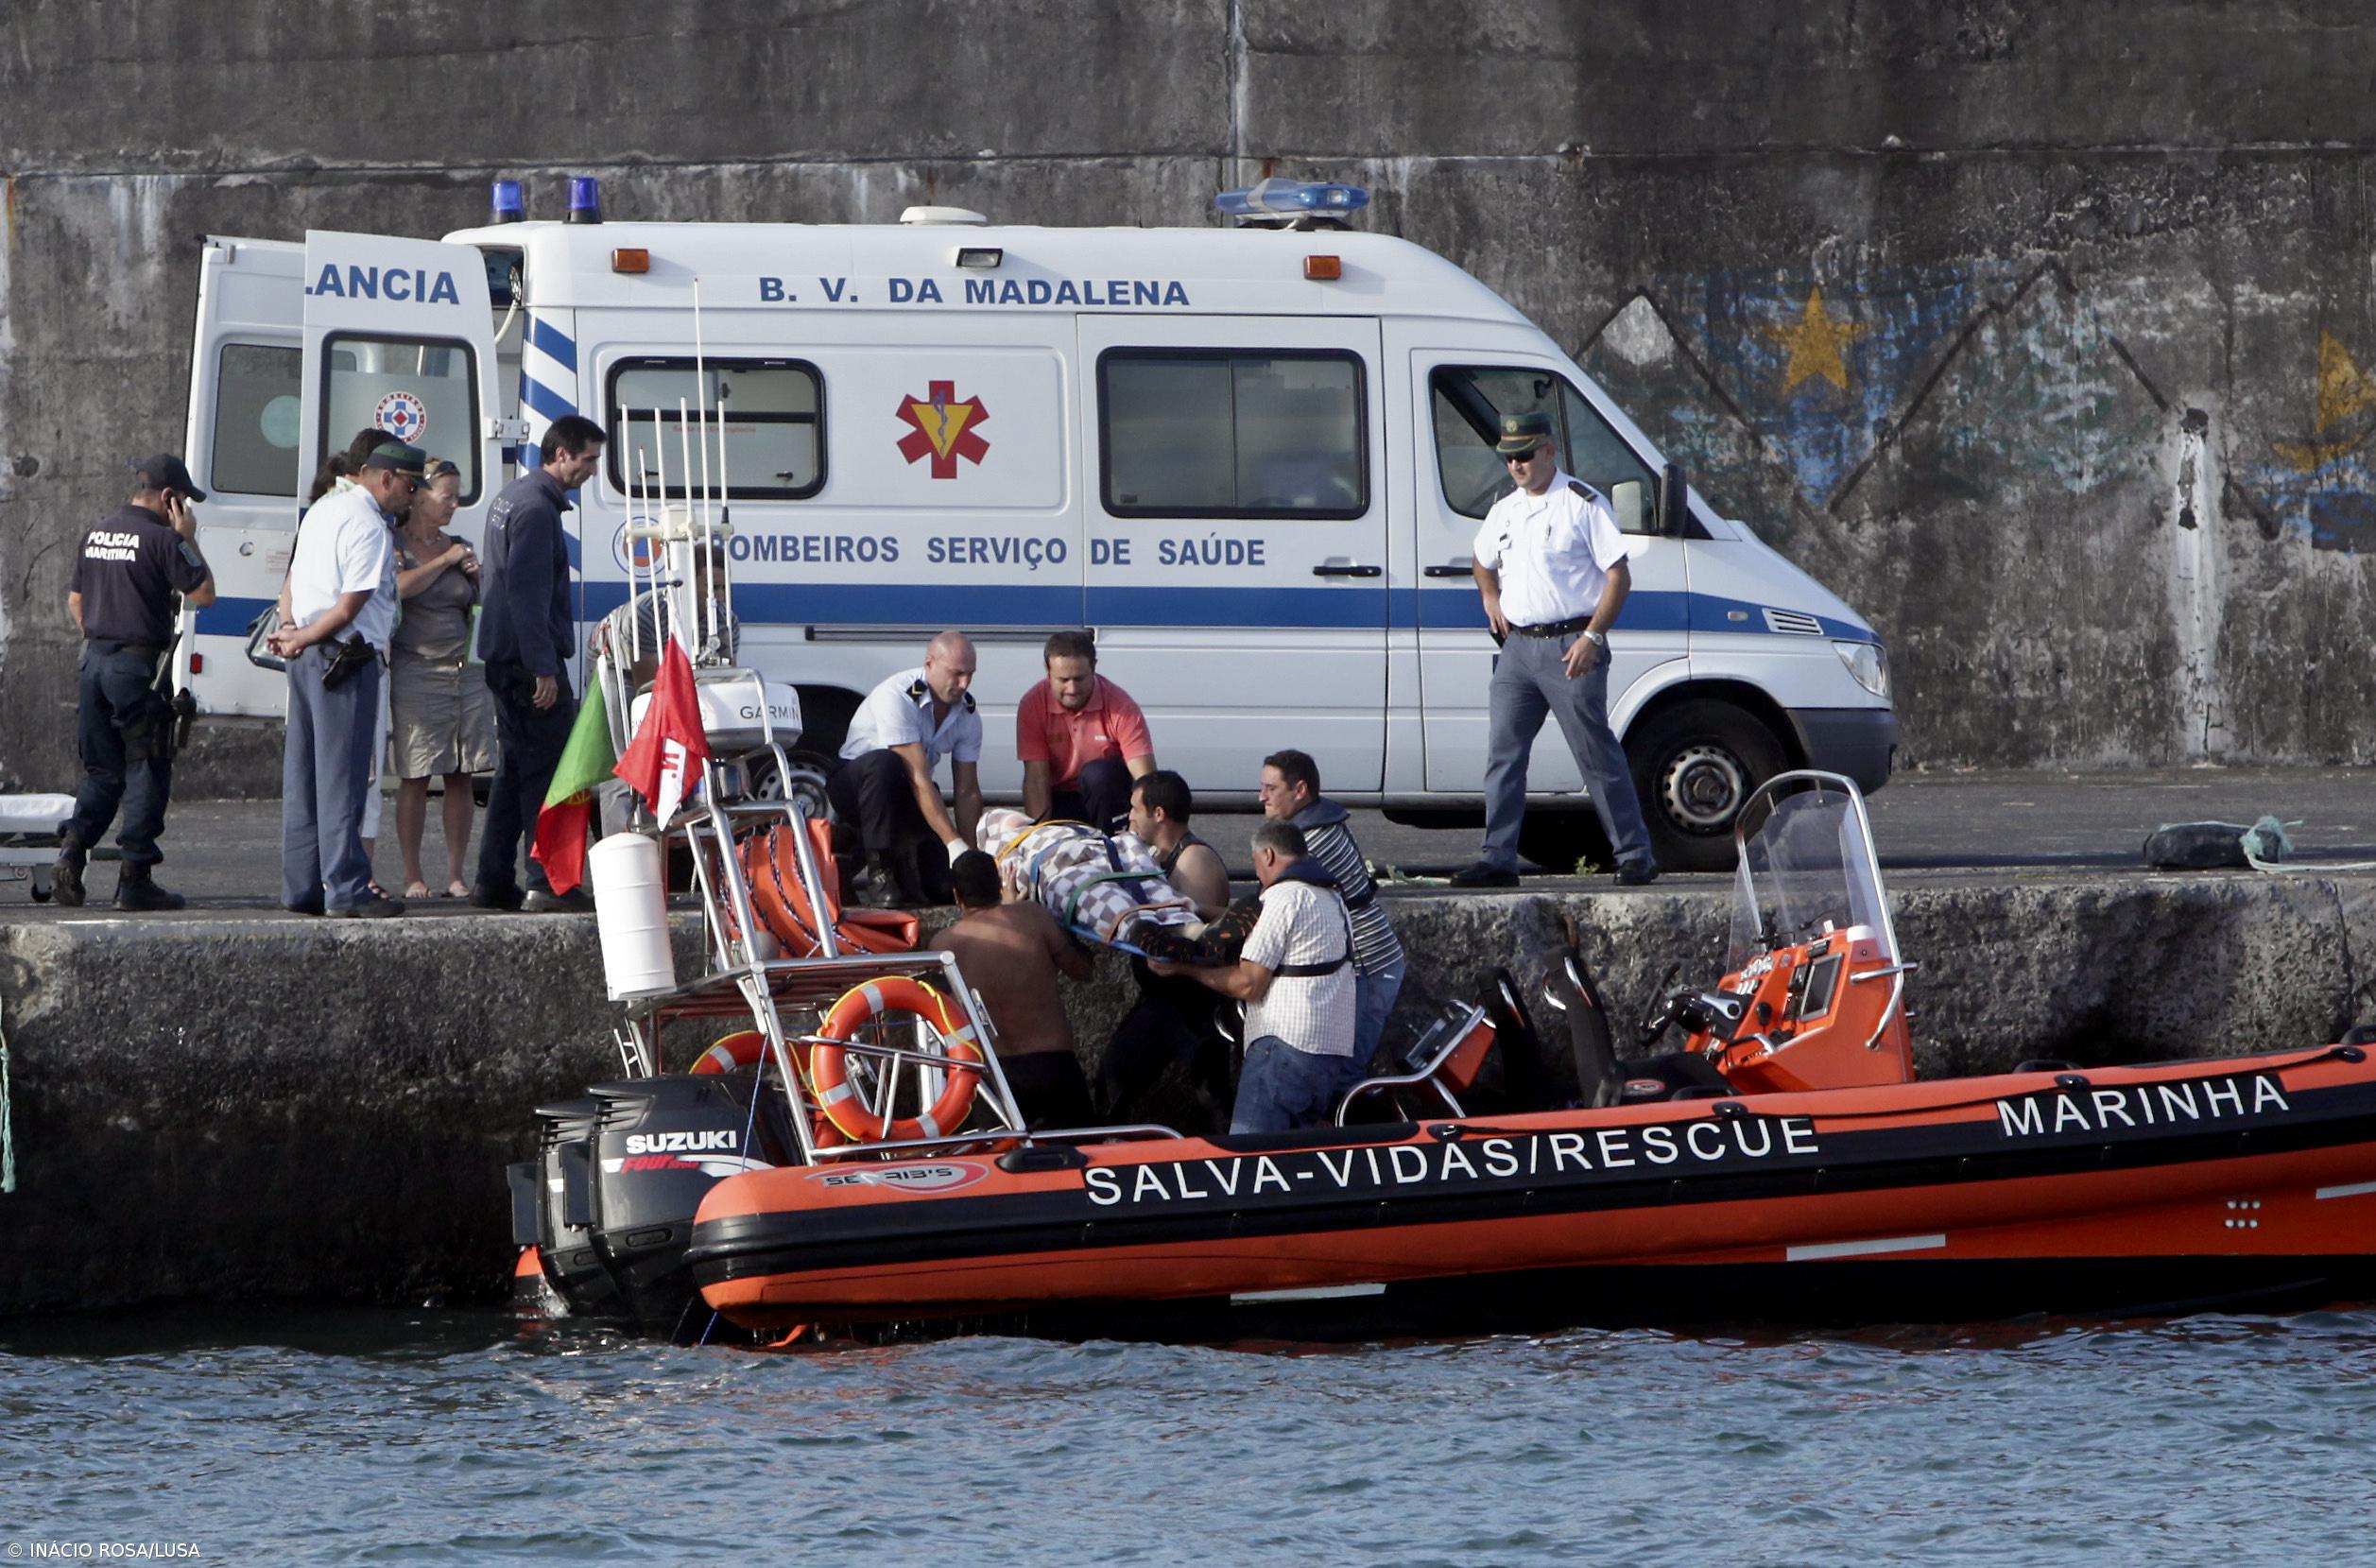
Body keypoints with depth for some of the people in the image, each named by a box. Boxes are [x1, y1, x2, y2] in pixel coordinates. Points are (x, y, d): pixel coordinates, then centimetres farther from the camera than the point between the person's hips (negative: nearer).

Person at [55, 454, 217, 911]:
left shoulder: (98, 532, 12)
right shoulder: (161, 538, -12)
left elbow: (75, 602, 19)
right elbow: (203, 594, -9)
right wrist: (189, 541, -1)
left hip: (95, 662, 7)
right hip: (138, 664, -7)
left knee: (101, 770, 13)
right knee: (146, 772, 0)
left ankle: (72, 851, -5)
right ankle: (135, 880, 0)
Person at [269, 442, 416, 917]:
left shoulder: (323, 509, 16)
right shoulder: (370, 527, -14)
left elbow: (294, 579, 20)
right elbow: (350, 607, -16)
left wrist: (293, 629, 6)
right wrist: (303, 639, -4)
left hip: (307, 659, 9)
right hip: (345, 659, -9)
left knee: (303, 773, 11)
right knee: (342, 776, -7)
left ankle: (300, 887, 15)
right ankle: (346, 889, -7)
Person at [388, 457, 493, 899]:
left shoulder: (460, 548, 16)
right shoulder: (394, 545, 1)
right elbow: (401, 586, -18)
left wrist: (478, 577, 3)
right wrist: (444, 561, -9)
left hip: (466, 672, 5)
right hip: (415, 671, -5)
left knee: (461, 777, 3)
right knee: (415, 776, -5)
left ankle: (456, 874, 7)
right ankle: (412, 875, 0)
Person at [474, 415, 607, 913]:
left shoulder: (513, 497, 19)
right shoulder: (537, 508, -15)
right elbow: (527, 594, -21)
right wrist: (543, 668, -22)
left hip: (506, 660, 10)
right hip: (530, 660, -10)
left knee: (516, 768, 13)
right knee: (549, 769, -9)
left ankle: (494, 882, 15)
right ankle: (548, 882, -12)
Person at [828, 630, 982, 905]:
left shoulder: (967, 715, -5)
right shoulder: (897, 697, -26)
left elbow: (967, 791, -5)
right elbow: (918, 778, -32)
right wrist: (955, 844, -37)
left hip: (903, 799, 6)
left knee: (942, 886, -11)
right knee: (884, 763, -41)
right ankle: (880, 869, -29)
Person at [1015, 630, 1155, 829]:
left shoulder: (1121, 706, -19)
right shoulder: (1033, 705, -14)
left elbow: (1145, 779, -24)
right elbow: (1036, 777, -16)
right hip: (1061, 799, 0)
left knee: (1098, 773, -33)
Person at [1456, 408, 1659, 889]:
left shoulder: (1583, 504, -7)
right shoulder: (1504, 511, 14)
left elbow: (1619, 575, -9)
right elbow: (1484, 562, 34)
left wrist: (1591, 637, -16)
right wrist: (1490, 597, 13)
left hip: (1569, 647, -6)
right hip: (1517, 646, 6)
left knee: (1598, 757, -3)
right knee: (1502, 755, 1)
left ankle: (1635, 857, 4)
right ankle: (1498, 860, 4)